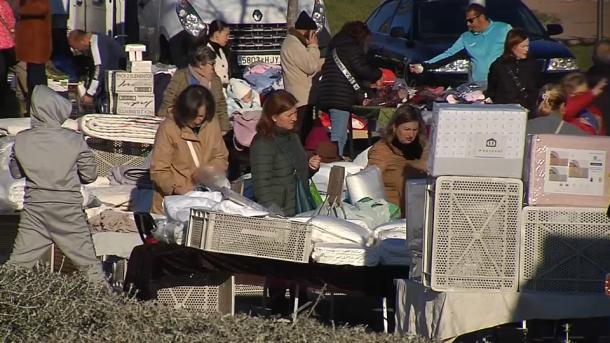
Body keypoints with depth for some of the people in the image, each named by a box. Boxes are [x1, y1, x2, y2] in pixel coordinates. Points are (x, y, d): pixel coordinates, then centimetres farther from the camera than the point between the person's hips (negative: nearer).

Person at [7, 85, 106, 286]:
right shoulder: (74, 140, -11)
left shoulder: (21, 140, -6)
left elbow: (15, 172, 7)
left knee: (17, 265, 8)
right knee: (89, 265, 8)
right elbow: (90, 175, -3)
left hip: (34, 212, 1)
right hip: (69, 211, -1)